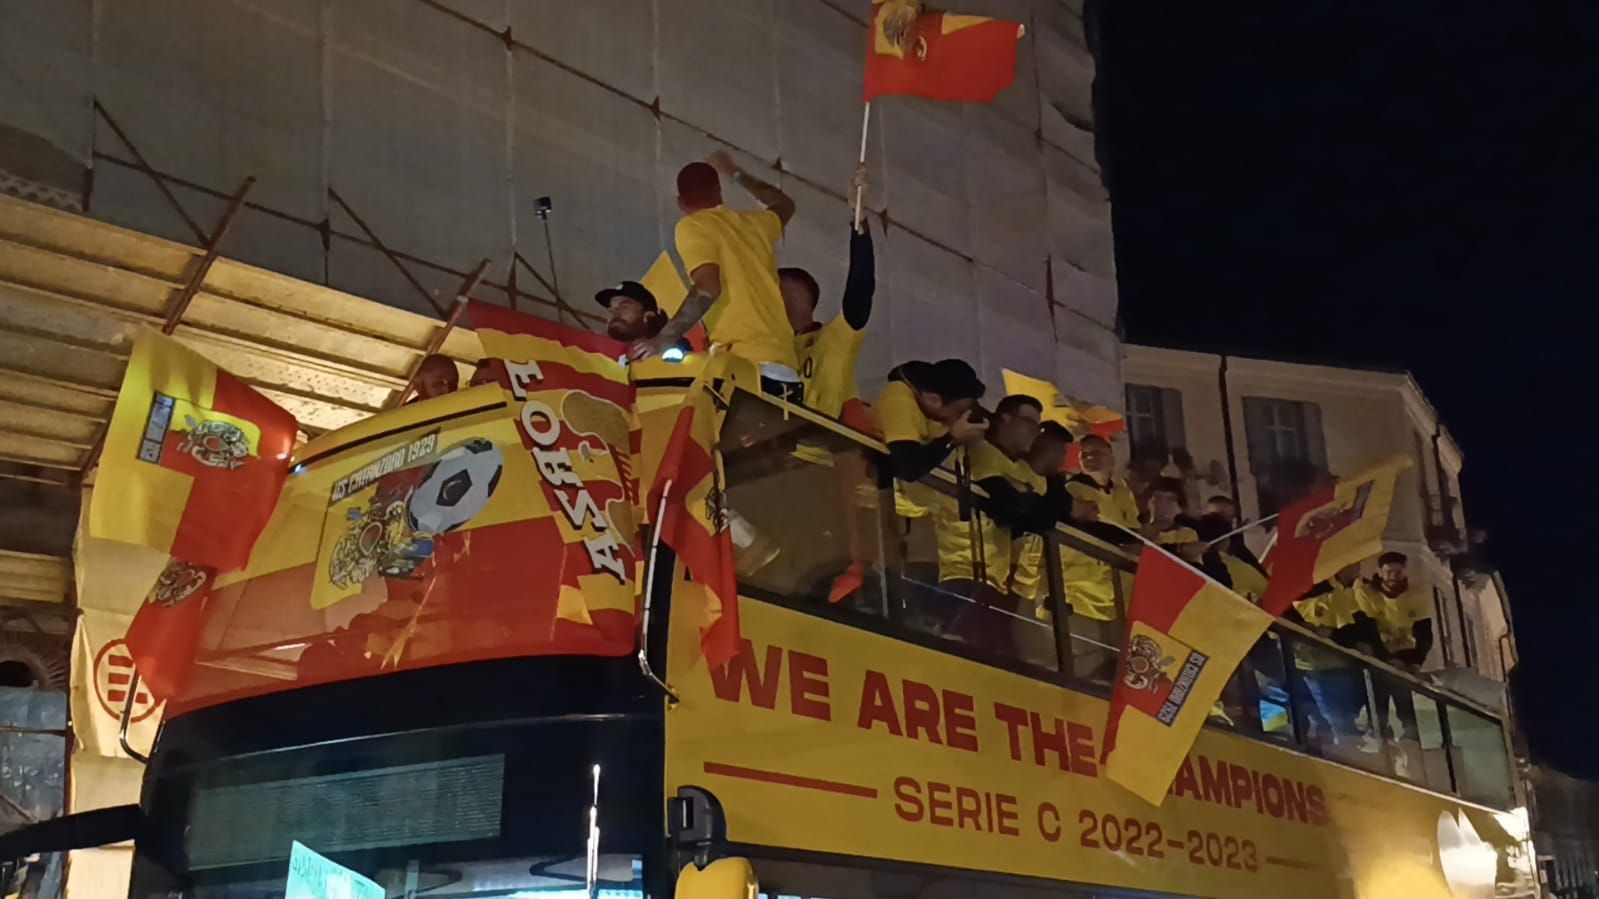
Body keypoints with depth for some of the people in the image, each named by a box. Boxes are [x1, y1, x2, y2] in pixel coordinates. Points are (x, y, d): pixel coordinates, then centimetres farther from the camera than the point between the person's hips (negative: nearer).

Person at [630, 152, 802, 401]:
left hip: (746, 365, -6)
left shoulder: (692, 225, 6)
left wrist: (664, 340, -6)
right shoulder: (753, 223, 25)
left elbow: (707, 289, -10)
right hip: (786, 367, 6)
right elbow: (784, 205, 50)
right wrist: (735, 172, 62)